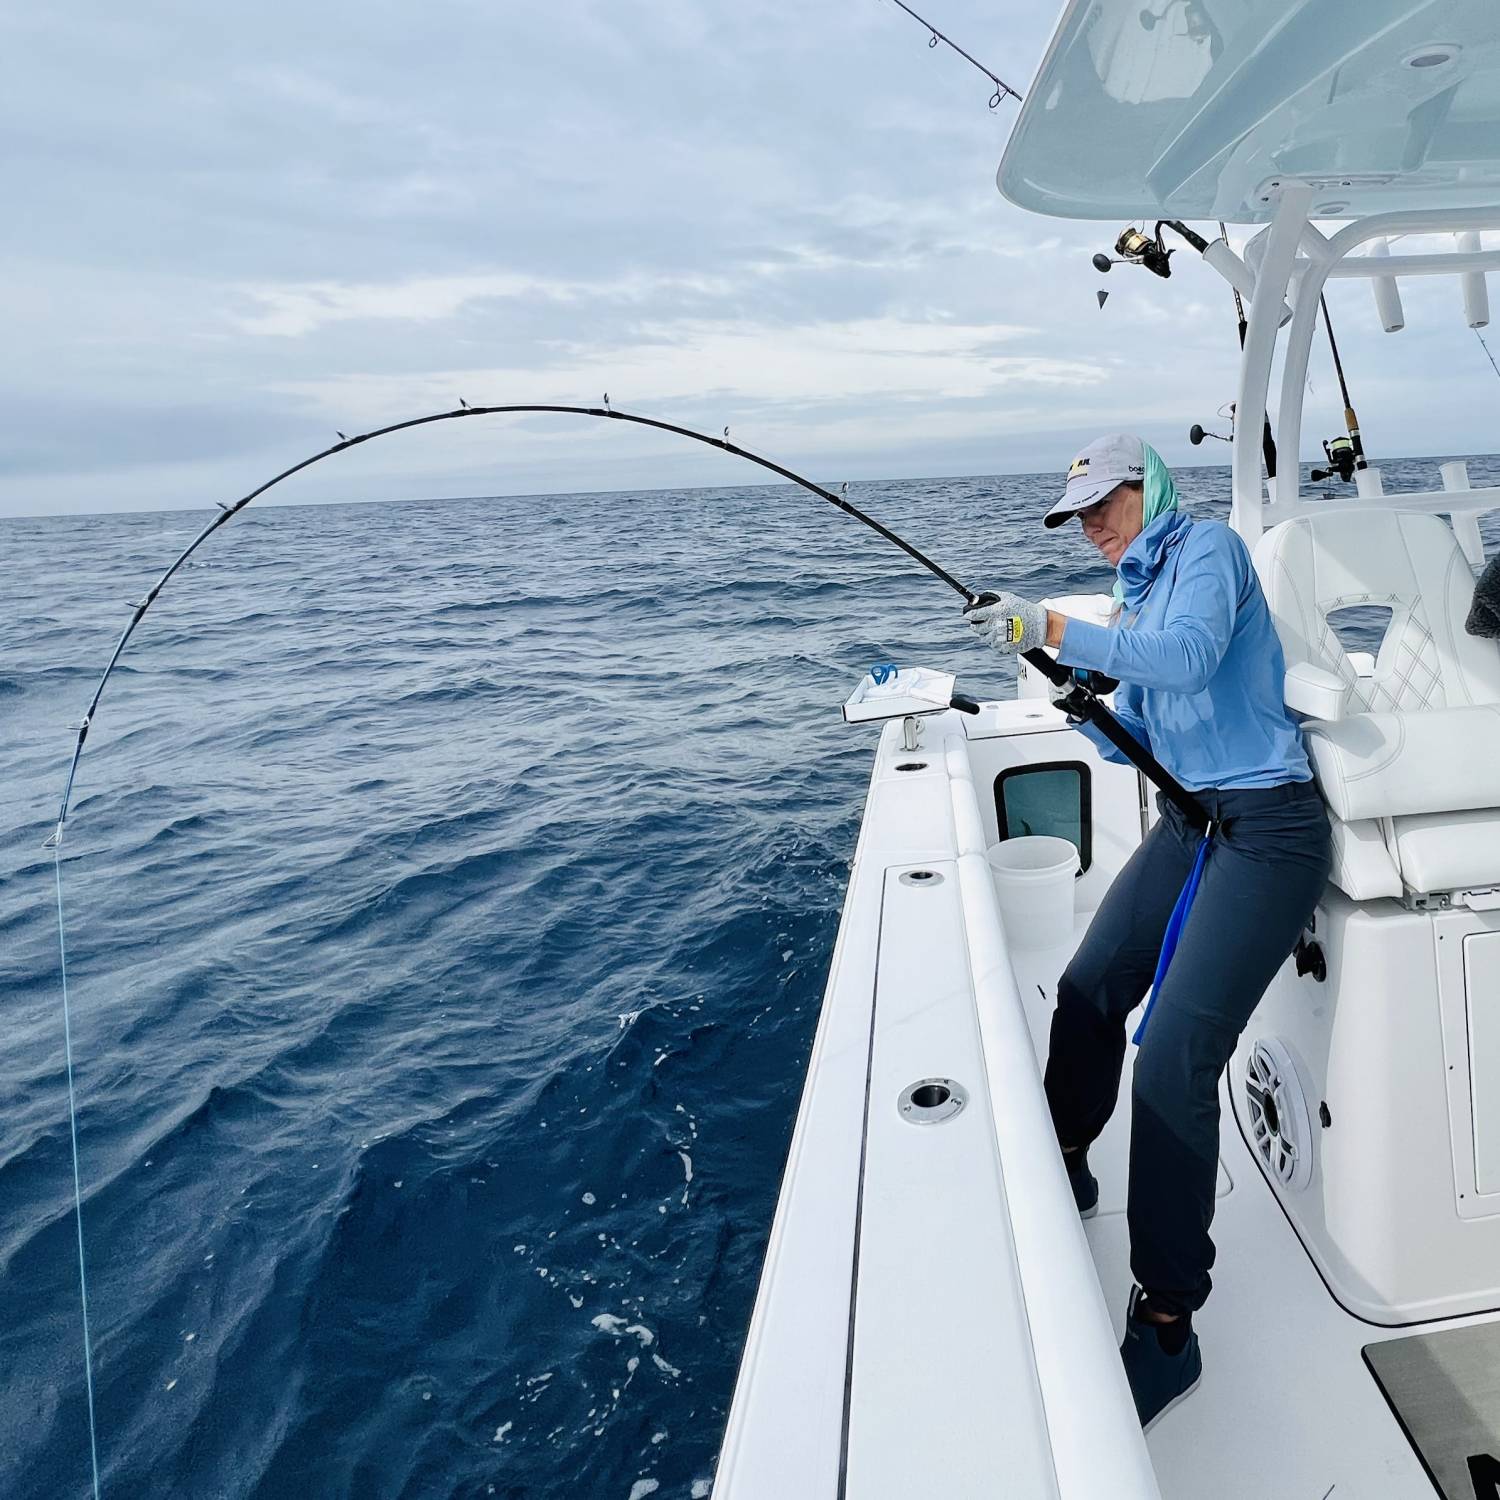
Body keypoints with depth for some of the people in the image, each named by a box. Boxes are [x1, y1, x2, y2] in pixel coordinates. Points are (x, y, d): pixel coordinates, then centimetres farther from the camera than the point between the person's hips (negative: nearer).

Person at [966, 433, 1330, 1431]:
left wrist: (1055, 629, -27)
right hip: (1192, 818, 9)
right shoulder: (1137, 597, 16)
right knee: (1089, 991, 7)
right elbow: (1136, 737, 16)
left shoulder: (1207, 546, -8)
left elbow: (1188, 658, -28)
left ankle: (1167, 1326, -4)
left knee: (1175, 1058, -16)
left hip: (1267, 830, -8)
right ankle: (1065, 1167, 32)